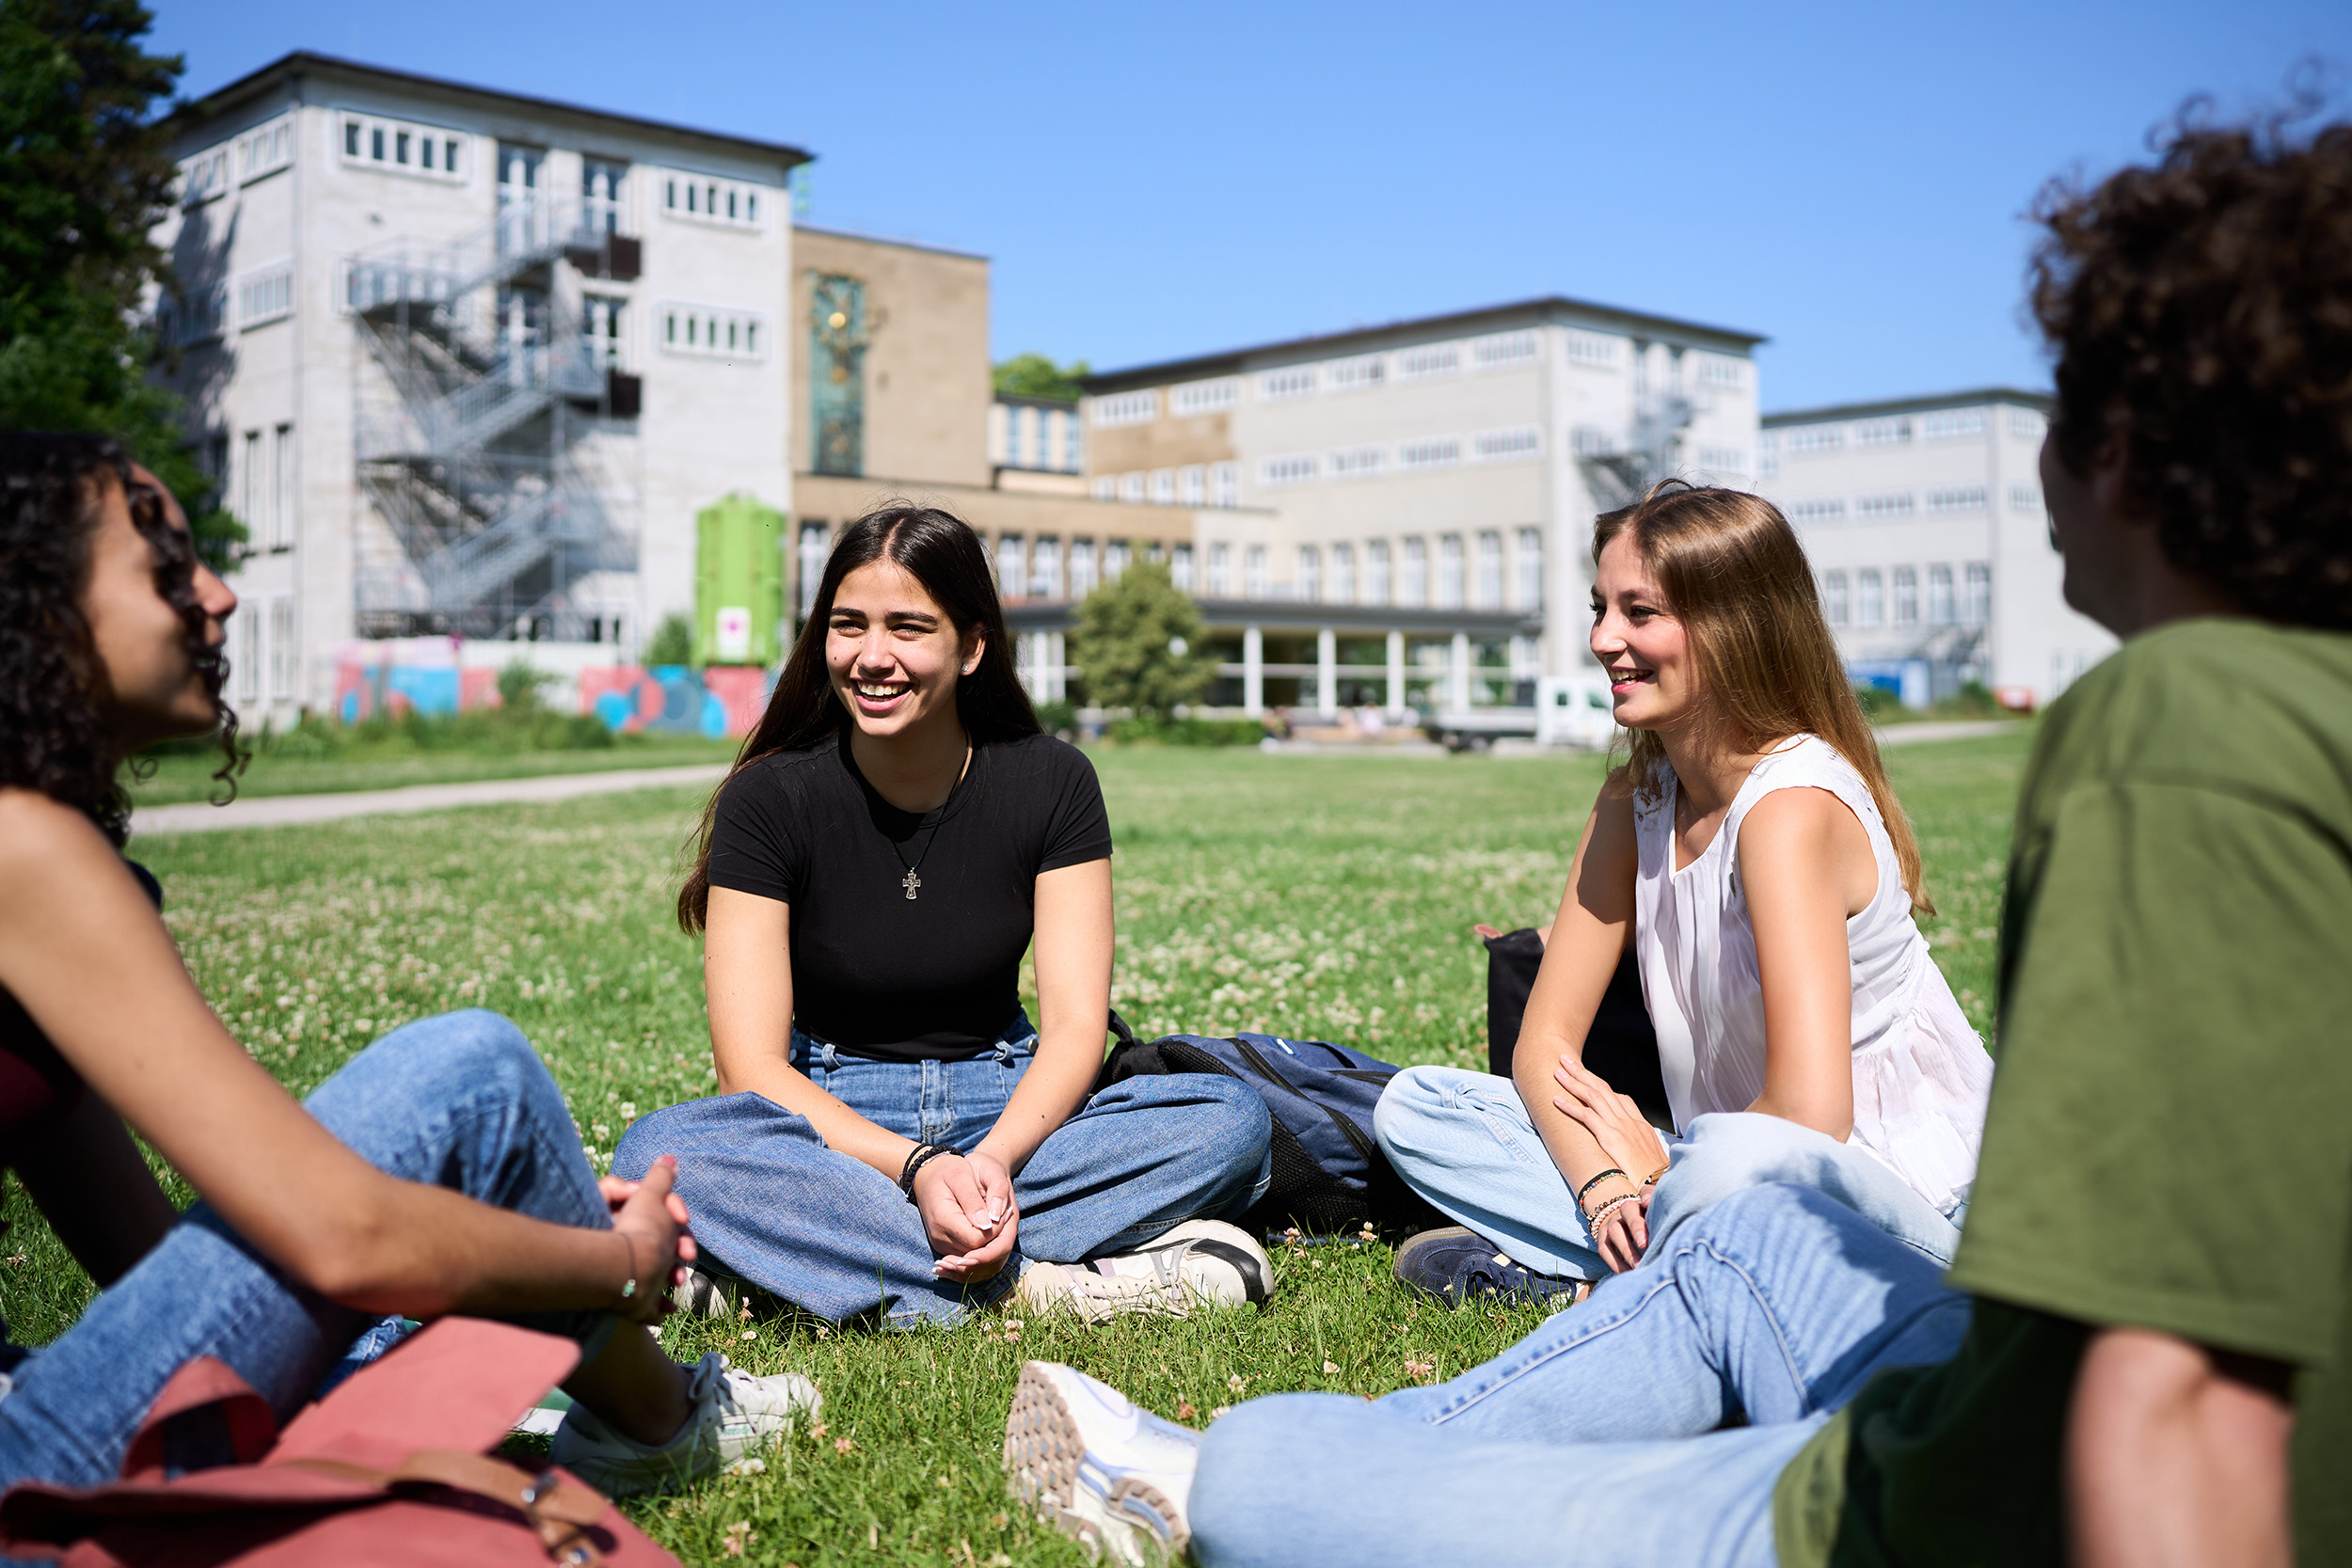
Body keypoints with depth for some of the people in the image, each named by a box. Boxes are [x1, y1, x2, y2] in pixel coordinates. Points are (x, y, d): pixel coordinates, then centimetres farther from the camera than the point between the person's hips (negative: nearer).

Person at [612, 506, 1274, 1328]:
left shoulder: (1052, 782, -6)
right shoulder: (768, 799, -11)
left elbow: (1075, 1024, -9)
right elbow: (753, 1066, -16)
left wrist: (993, 1158, -29)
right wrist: (916, 1168, -31)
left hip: (1005, 1111, 2)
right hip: (829, 1118, -2)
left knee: (1233, 1119, -24)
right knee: (661, 1150, -33)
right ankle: (1037, 1283, -33)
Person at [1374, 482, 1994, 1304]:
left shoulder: (1790, 805, -21)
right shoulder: (1634, 803, 3)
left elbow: (1808, 1114, -29)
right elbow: (1544, 1044, 2)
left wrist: (1658, 1172, -10)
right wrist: (1605, 1187, -17)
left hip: (1896, 1198, -8)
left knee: (1732, 1164, -42)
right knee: (1414, 1106, 0)